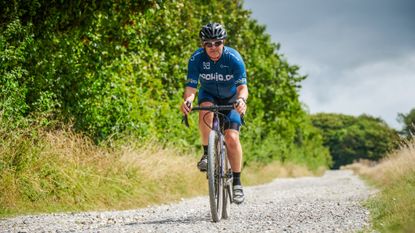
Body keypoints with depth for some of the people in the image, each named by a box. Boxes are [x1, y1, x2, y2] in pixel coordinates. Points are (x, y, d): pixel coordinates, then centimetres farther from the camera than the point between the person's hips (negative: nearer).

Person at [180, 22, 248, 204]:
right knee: (206, 110, -36)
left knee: (232, 138, -19)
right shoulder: (197, 58, -23)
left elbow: (242, 86, -34)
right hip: (209, 95, 1)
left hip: (231, 99, -1)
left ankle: (237, 182, -5)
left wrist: (241, 100, -56)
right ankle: (206, 153, -18)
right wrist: (187, 100, -49)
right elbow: (191, 86, -26)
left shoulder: (233, 58, -27)